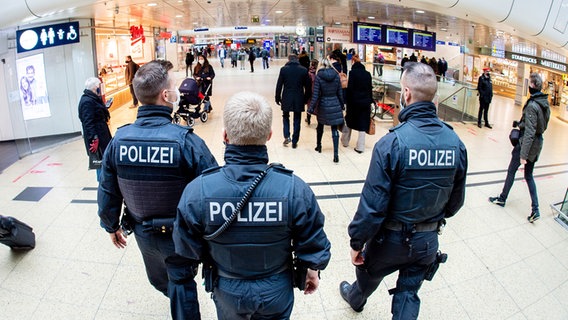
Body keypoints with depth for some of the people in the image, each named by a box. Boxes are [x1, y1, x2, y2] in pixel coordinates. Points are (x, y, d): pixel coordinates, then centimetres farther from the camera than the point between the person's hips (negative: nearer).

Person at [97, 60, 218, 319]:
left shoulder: (118, 139, -15)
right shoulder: (186, 141, -29)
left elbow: (107, 192, -4)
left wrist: (111, 226, 14)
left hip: (142, 232, 5)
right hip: (179, 236, -5)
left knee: (159, 277, 32)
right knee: (181, 283, 19)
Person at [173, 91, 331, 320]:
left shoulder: (197, 190, -26)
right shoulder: (295, 189, -29)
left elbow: (187, 250, -11)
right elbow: (313, 244, -14)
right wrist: (313, 272, 7)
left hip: (228, 292, 1)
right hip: (277, 292, 0)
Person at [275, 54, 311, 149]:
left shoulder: (283, 69, -4)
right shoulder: (304, 70, -1)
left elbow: (279, 85, -3)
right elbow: (308, 86, 2)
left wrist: (277, 98, 6)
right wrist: (306, 98, 12)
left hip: (286, 98, 0)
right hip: (299, 99, 1)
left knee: (286, 117, 20)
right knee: (297, 120, 10)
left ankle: (287, 136, 3)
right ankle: (294, 142, 13)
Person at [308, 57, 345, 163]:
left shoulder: (318, 76, -9)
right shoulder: (336, 75, -2)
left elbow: (316, 94, -11)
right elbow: (340, 92, 3)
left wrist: (311, 108, -5)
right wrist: (342, 105, 15)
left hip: (323, 105, -1)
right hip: (335, 105, 1)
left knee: (320, 125, 23)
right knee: (334, 130, -1)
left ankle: (318, 146, 40)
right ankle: (336, 154, -8)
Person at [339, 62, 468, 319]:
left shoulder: (392, 143, -26)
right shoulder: (456, 143, -10)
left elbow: (372, 204, -24)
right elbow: (456, 199, 2)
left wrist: (357, 242, -11)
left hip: (391, 237, -3)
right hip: (428, 240, 3)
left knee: (368, 273, 27)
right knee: (409, 294, 20)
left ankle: (355, 298, 57)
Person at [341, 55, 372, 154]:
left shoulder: (352, 72, -9)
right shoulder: (367, 74, 5)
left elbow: (350, 88, -13)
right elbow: (370, 89, 8)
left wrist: (346, 101, -7)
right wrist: (370, 101, 14)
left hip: (354, 101, -3)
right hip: (365, 102, 3)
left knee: (349, 121, 16)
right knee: (363, 123, 4)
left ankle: (345, 141, 29)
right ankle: (360, 147, 3)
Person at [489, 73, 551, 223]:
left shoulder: (532, 105, -23)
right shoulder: (545, 103, 3)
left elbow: (529, 132, -25)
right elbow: (543, 126, 13)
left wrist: (523, 154, -24)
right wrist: (521, 123, 13)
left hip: (527, 142, -8)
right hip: (538, 143, 8)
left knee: (511, 171, 11)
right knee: (529, 175, 14)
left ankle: (502, 199, 27)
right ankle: (535, 209, 11)